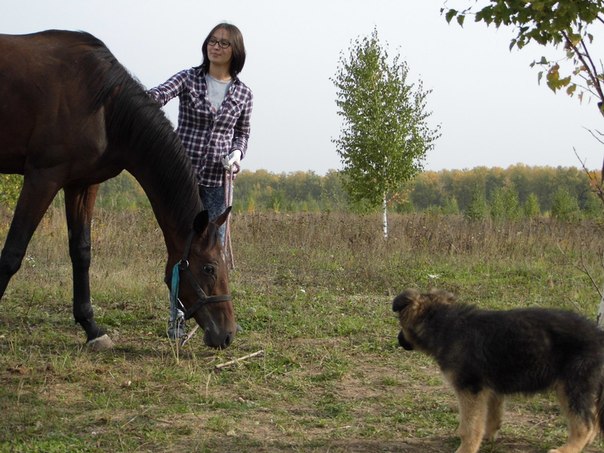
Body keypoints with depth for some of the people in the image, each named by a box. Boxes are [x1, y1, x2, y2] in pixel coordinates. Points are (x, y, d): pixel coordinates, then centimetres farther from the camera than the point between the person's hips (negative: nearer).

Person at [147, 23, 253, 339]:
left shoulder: (243, 94, 5)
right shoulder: (188, 79, -2)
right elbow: (159, 95, -20)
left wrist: (237, 154, -6)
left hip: (216, 180, 2)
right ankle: (177, 316, 9)